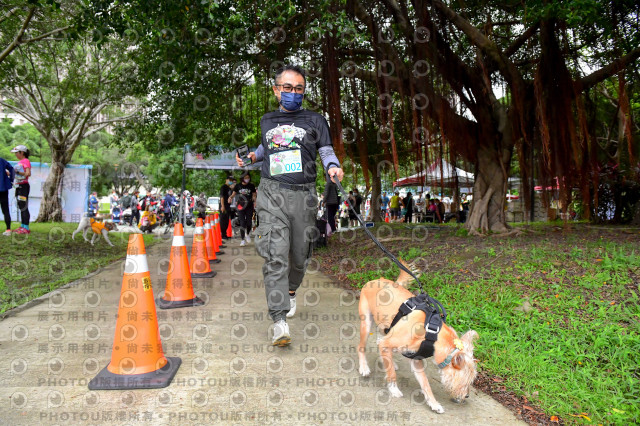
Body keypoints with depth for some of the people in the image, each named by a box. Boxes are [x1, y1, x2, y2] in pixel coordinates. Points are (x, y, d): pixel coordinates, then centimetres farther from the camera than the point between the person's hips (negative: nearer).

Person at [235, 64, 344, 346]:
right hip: (272, 194, 0)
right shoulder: (267, 121, 17)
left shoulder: (315, 121, 10)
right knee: (275, 255, -13)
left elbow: (326, 151, 6)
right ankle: (280, 321, -13)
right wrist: (252, 156, 17)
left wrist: (332, 167, -14)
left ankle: (291, 291, 43)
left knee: (299, 255, 10)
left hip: (303, 195, 0)